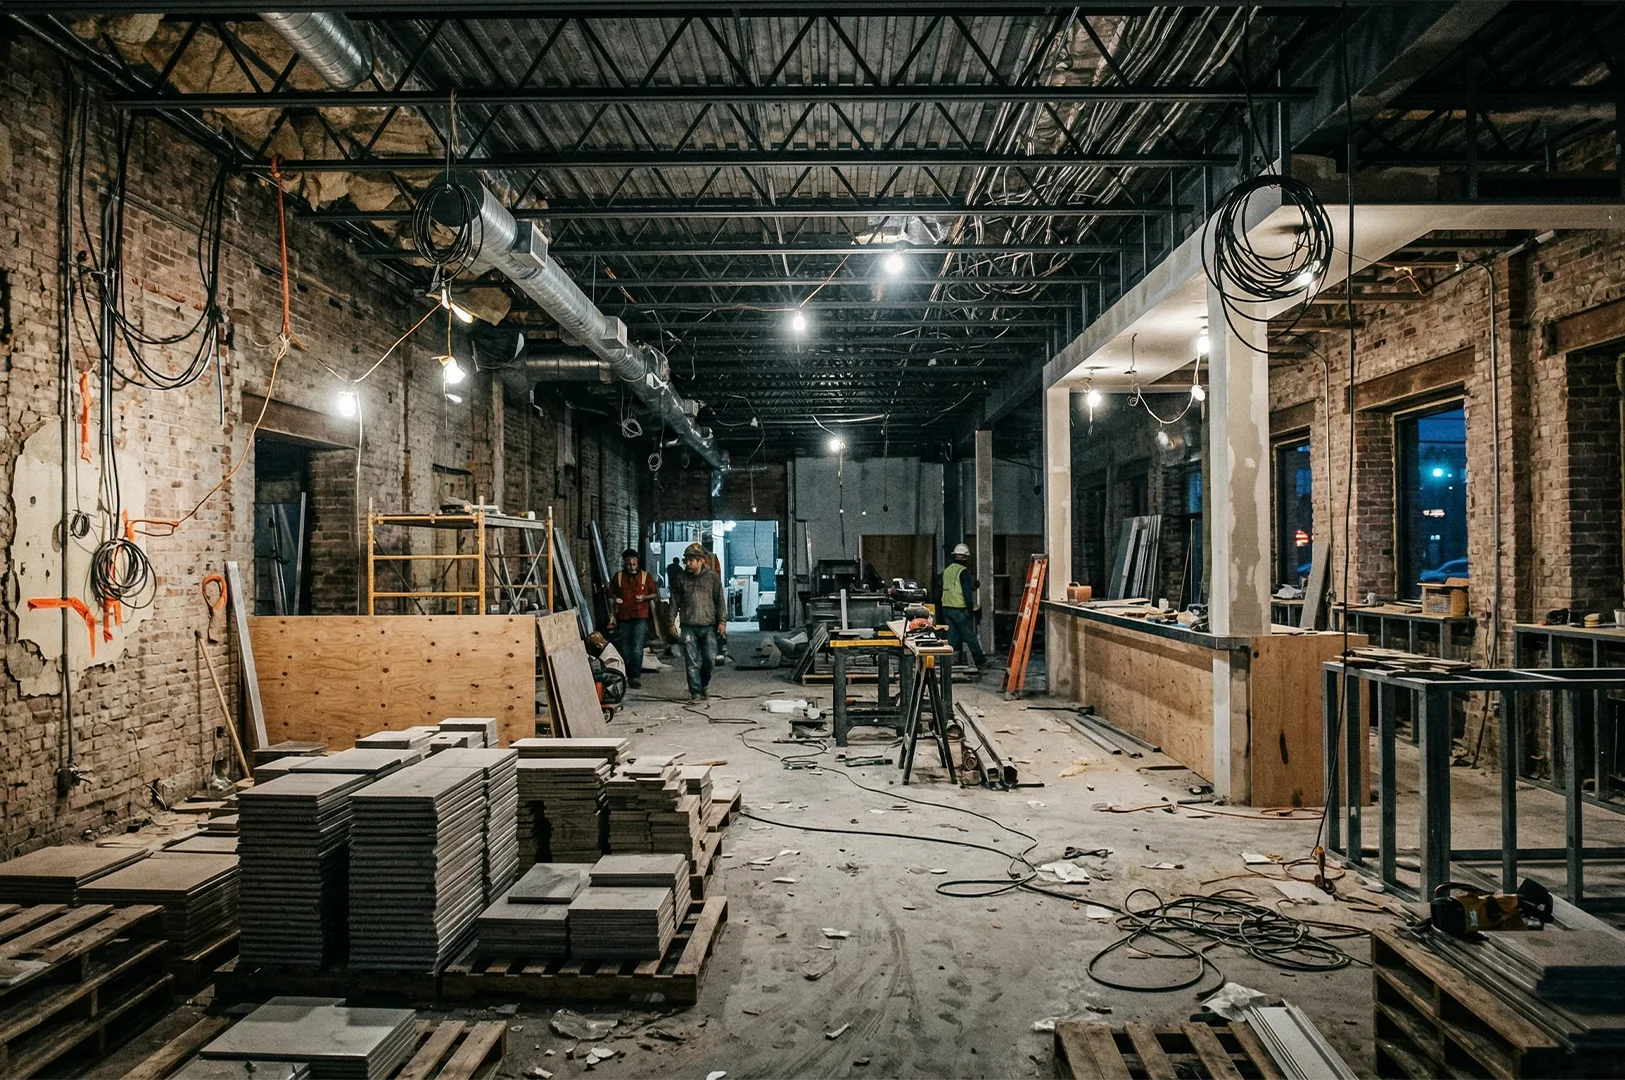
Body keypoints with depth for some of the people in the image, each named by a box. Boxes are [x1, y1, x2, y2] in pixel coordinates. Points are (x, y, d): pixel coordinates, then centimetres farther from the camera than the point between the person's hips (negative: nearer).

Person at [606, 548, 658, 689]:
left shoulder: (646, 576, 4)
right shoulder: (618, 576, 8)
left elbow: (655, 594, 10)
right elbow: (612, 596, 15)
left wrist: (644, 597, -10)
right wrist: (612, 615, 10)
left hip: (641, 617, -2)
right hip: (623, 617, 3)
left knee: (637, 649, -12)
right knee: (625, 649, 9)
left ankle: (635, 676, -10)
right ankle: (628, 676, 22)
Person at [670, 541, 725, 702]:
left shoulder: (712, 577, 3)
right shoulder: (680, 579, 6)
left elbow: (720, 601, 4)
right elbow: (674, 602, 10)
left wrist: (722, 621, -2)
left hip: (709, 626, -1)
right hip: (688, 627, 1)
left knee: (710, 659, -2)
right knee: (692, 662, 0)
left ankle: (704, 683, 24)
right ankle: (696, 692, 7)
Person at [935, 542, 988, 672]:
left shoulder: (947, 570, 12)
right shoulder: (963, 571, -11)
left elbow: (940, 589, 18)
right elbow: (967, 592, -16)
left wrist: (940, 609, 24)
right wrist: (970, 609, -12)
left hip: (946, 608, 7)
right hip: (960, 609, -7)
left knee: (952, 635, 11)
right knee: (970, 636, 1)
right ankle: (980, 662, 9)